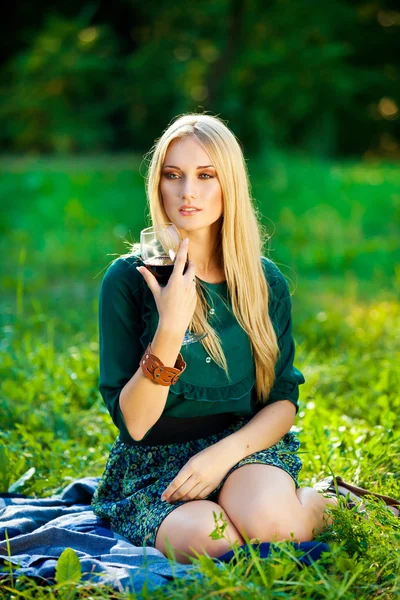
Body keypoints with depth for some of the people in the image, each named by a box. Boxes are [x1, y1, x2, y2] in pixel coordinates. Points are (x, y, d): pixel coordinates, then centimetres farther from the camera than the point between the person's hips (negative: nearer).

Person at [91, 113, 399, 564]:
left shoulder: (265, 281, 3)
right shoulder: (129, 279, -6)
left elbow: (284, 400, 5)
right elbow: (134, 423, -11)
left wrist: (227, 451, -15)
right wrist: (169, 332, -26)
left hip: (246, 447, 2)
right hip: (152, 466, -2)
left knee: (271, 522, -31)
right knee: (213, 542, -33)